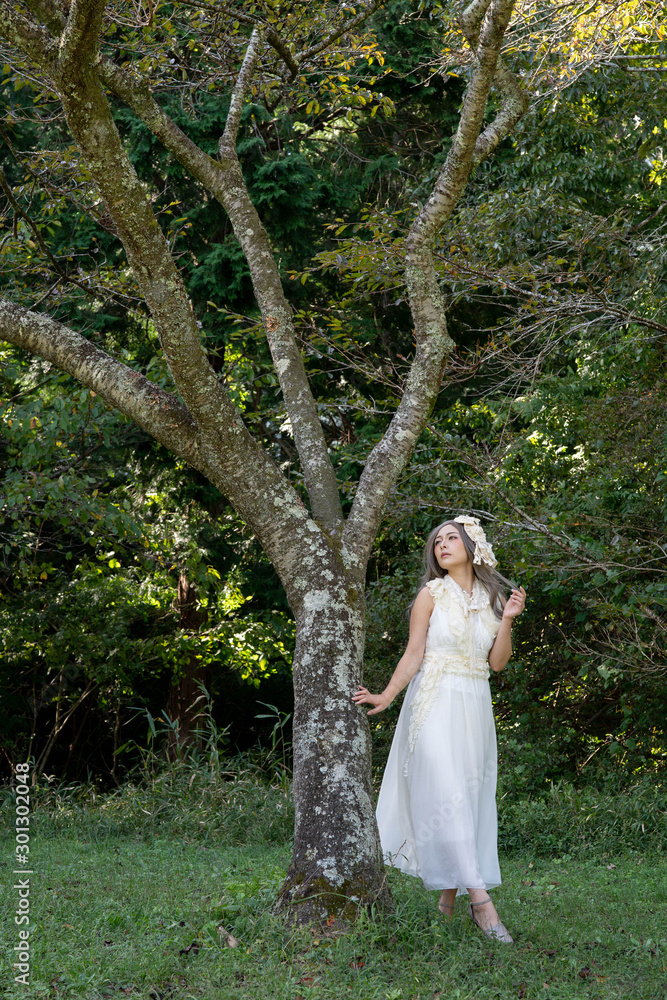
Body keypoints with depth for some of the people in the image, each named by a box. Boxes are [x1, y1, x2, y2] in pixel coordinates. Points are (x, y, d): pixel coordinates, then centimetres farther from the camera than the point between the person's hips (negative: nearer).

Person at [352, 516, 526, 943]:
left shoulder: (492, 597, 11)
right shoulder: (432, 594, 2)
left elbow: (497, 661, 7)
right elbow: (414, 655, -1)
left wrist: (507, 620, -5)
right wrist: (386, 696, -11)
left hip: (475, 707, 4)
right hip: (436, 702, -4)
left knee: (472, 794, 3)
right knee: (446, 796, -14)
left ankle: (449, 896, 12)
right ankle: (480, 898, -18)